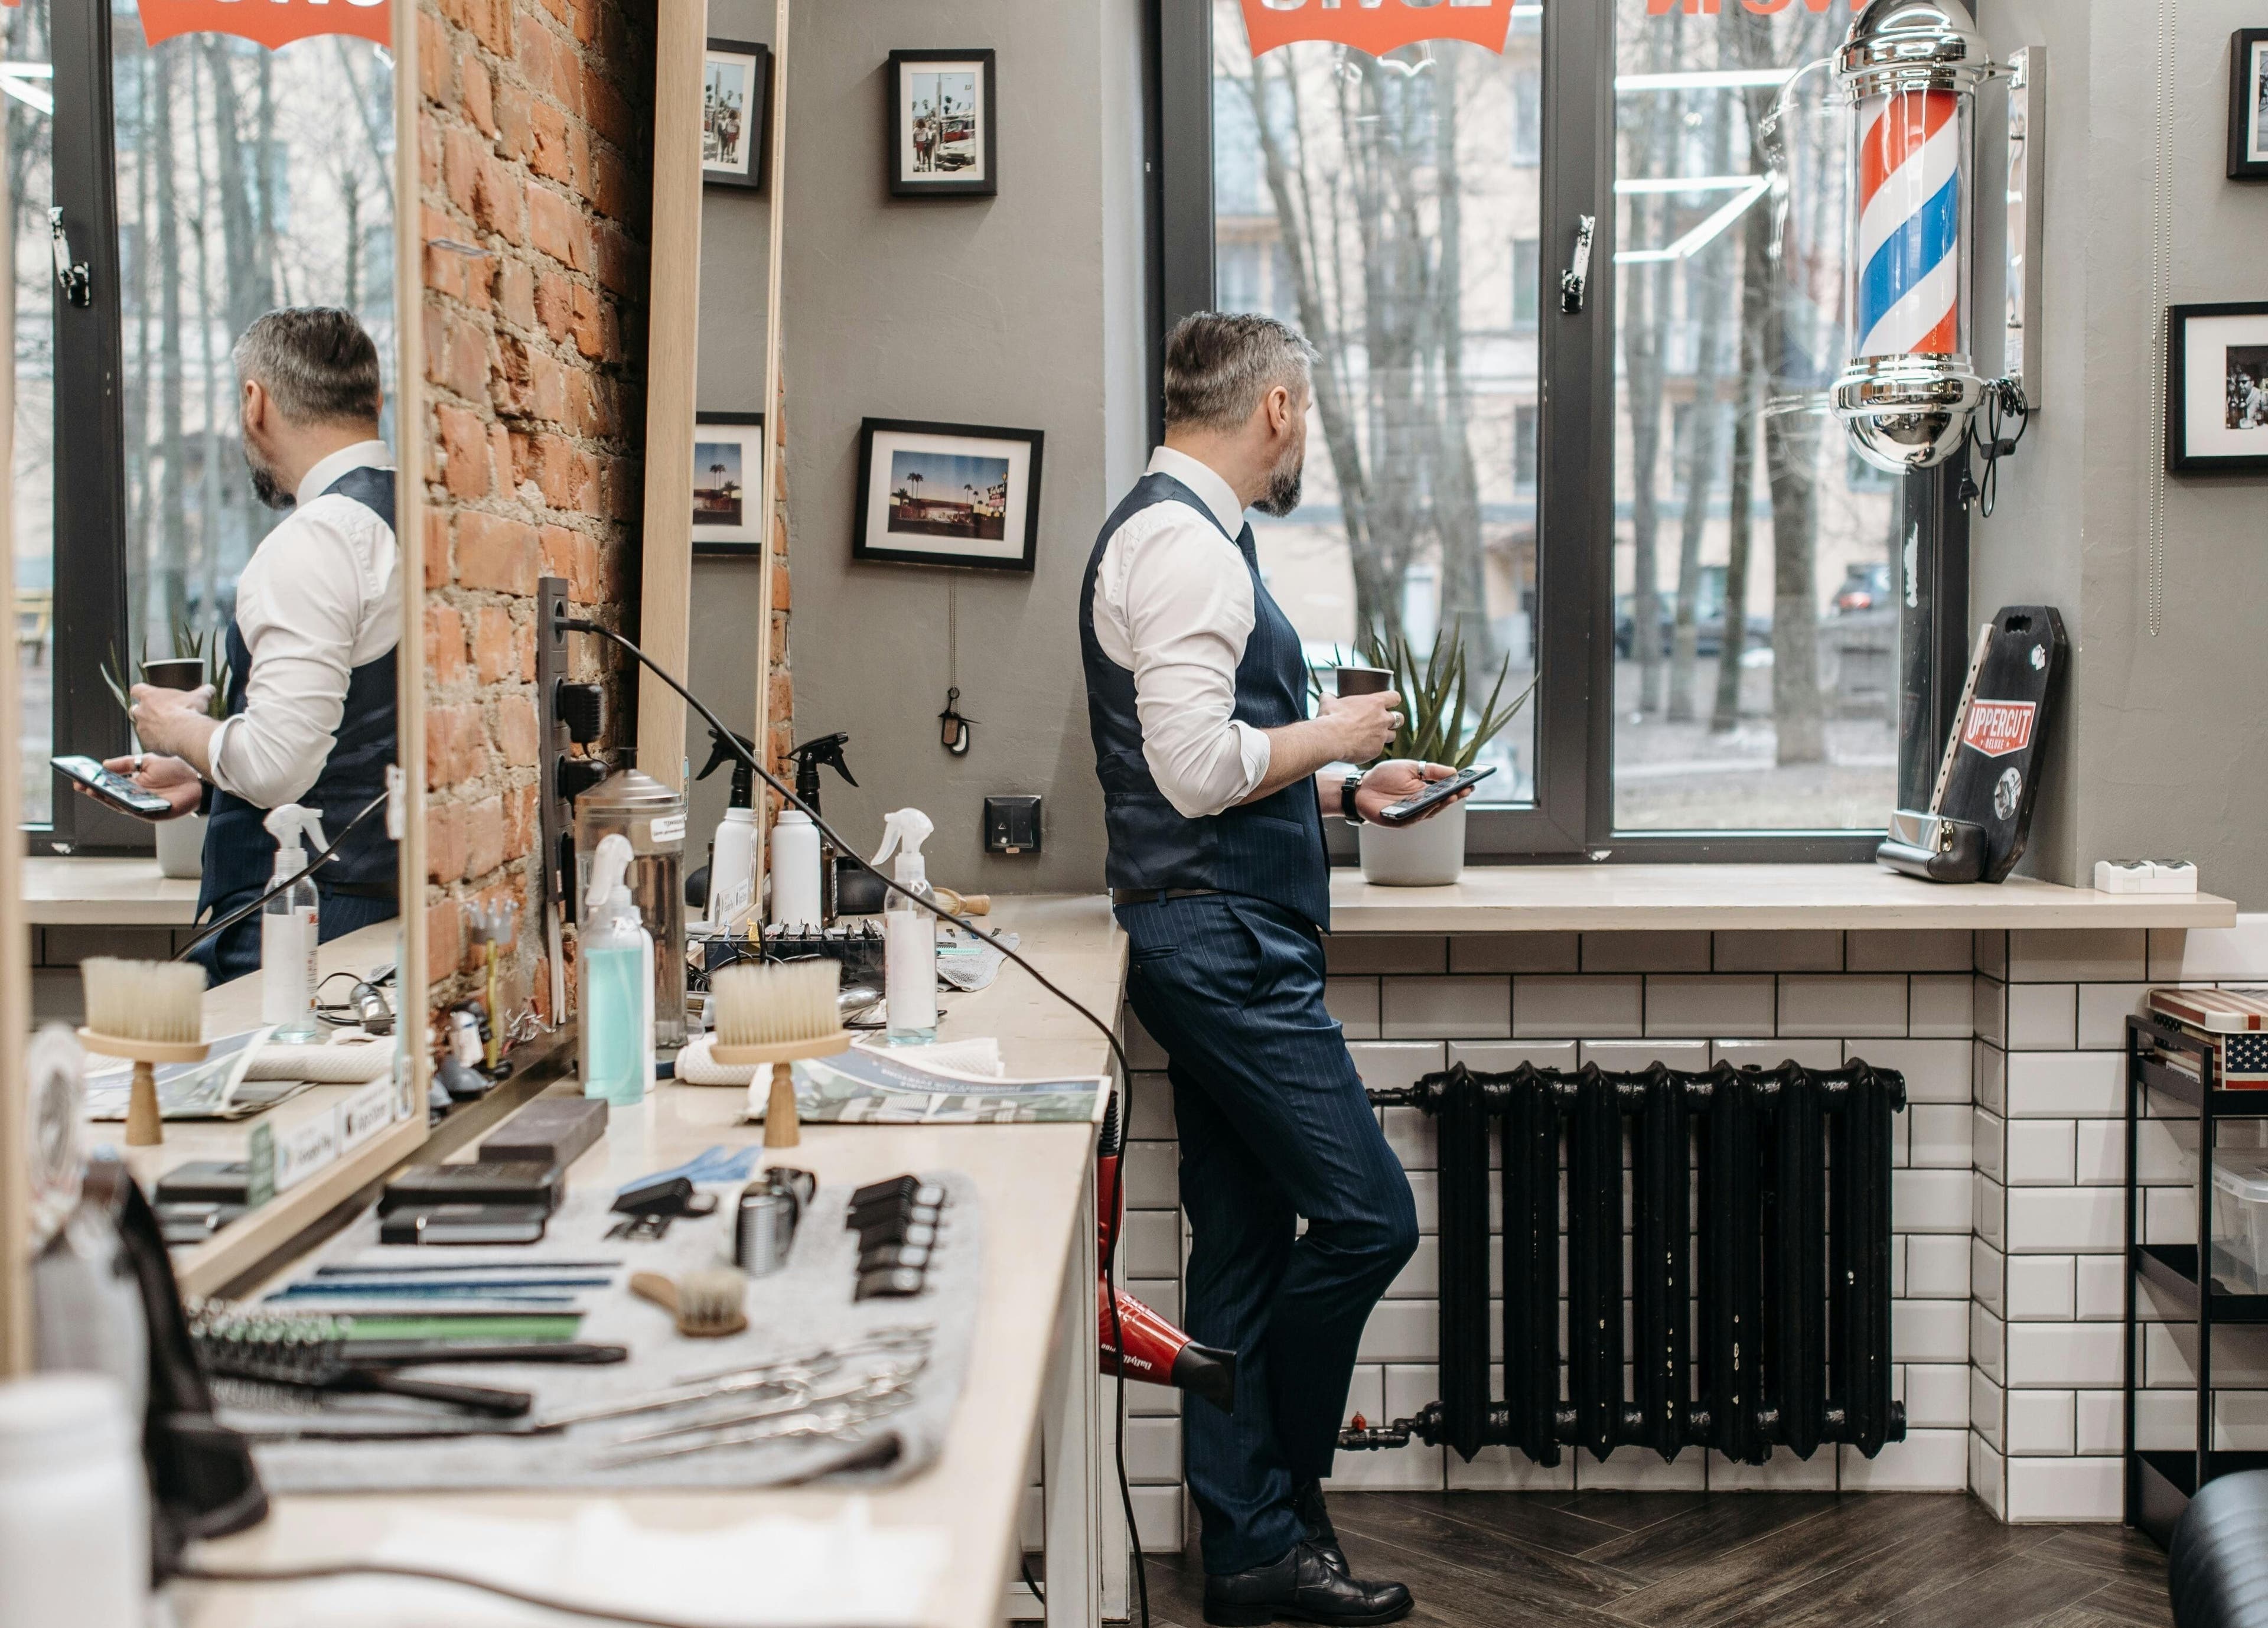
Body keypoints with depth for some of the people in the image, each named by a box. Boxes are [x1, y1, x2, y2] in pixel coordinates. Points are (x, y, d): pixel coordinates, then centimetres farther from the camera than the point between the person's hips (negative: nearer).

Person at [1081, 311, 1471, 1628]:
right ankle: (1278, 1489, 12)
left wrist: (1345, 788, 20)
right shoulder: (1185, 545, -14)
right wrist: (1331, 735, -8)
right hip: (1222, 942, -11)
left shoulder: (1175, 534, 20)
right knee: (1368, 1215, -6)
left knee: (1246, 1250, 11)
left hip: (1224, 944, 11)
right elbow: (1195, 769, -23)